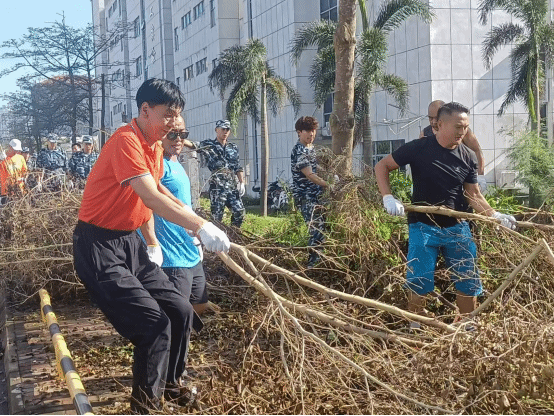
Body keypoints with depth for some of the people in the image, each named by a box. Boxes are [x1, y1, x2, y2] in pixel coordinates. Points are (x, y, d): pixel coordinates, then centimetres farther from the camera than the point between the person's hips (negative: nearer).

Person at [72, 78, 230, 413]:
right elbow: (152, 198, -33)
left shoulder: (155, 147, 9)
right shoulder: (125, 141, -21)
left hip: (130, 243, 9)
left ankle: (170, 385, 29)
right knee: (154, 324, -15)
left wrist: (152, 243, 21)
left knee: (181, 312, 8)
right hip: (99, 247, -9)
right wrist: (201, 227, -37)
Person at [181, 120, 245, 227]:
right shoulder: (208, 145, 7)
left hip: (233, 185, 4)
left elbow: (238, 168, 21)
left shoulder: (233, 148, 19)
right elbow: (193, 145, -9)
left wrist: (242, 183, 11)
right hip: (217, 185, -4)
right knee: (216, 215, -6)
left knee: (239, 212, 1)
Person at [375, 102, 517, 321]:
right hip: (423, 227, -3)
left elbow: (474, 195, 5)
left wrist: (496, 216, -11)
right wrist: (388, 198, -18)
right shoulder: (418, 149, -10)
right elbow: (382, 166, -4)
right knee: (419, 283, -1)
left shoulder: (468, 157, 1)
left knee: (469, 283, 6)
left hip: (457, 228, 4)